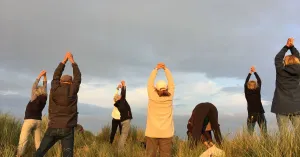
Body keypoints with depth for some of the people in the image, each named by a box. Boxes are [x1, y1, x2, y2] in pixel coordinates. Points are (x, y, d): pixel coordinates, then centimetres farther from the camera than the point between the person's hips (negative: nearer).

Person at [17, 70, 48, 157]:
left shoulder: (34, 98, -11)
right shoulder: (44, 99, 3)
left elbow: (34, 86, -10)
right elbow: (44, 87, 11)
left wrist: (40, 76, -6)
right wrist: (45, 76, 12)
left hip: (29, 121, -6)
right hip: (38, 121, 6)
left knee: (23, 140, -11)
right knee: (38, 141, 10)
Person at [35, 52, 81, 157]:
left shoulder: (54, 89, 1)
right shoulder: (72, 90, -3)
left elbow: (56, 75, 16)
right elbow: (77, 78, 10)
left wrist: (64, 60, 22)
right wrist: (72, 60, 18)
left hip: (53, 128, 2)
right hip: (67, 129, -2)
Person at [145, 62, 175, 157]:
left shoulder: (153, 97, -6)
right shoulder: (170, 98, -2)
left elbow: (150, 84, 5)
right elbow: (172, 84, 8)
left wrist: (156, 69, 12)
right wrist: (165, 68, 12)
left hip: (152, 133, -1)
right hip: (166, 133, 1)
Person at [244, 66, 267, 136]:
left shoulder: (247, 93, -2)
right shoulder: (257, 91, -2)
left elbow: (245, 83, 12)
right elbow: (259, 81, 10)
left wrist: (250, 73, 19)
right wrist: (254, 72, 18)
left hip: (251, 114, 0)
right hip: (260, 113, 1)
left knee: (250, 134, -2)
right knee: (264, 133, 4)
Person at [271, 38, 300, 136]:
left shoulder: (280, 71, 0)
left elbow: (278, 58, 16)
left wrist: (286, 47, 22)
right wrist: (292, 46, 22)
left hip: (282, 107, -2)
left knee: (283, 134, -6)